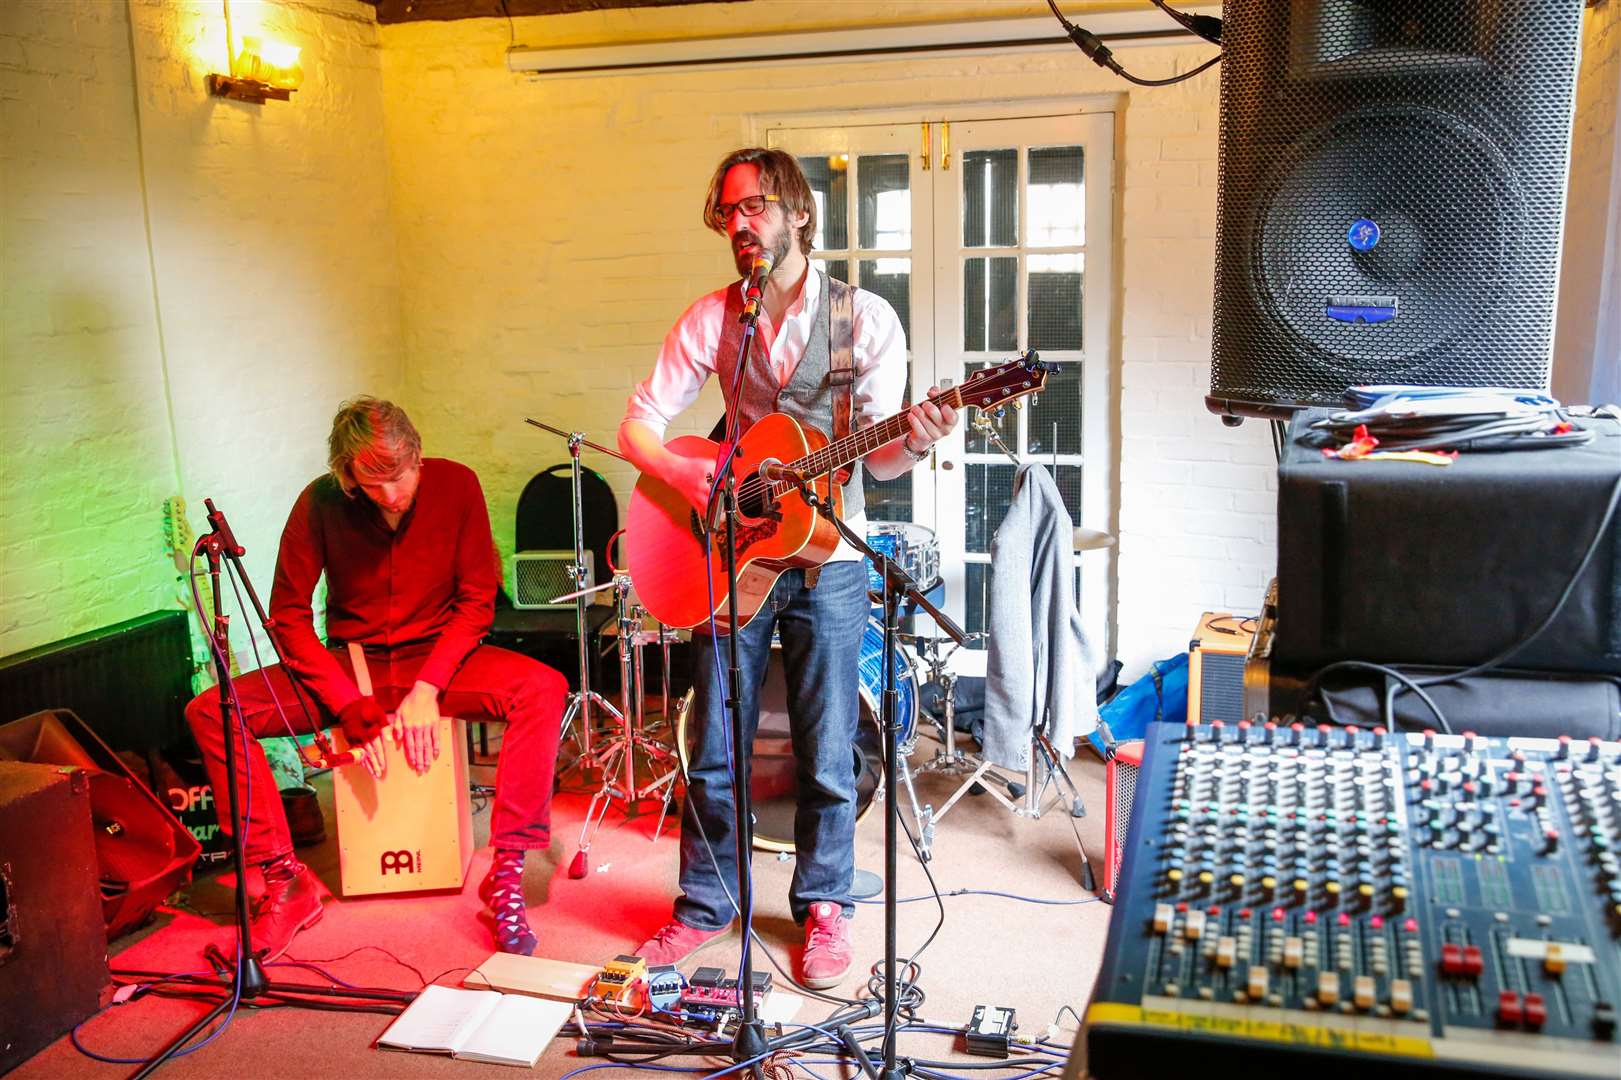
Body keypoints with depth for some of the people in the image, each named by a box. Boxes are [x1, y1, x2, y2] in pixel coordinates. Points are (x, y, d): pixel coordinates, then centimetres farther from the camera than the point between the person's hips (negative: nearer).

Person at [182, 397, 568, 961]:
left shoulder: (455, 485, -11)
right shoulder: (321, 502, -12)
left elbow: (477, 600, -8)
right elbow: (288, 615, -10)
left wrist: (426, 690, -21)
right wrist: (355, 711, -21)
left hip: (440, 657, -1)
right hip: (349, 663, 1)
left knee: (543, 688, -31)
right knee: (209, 712, -19)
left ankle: (507, 872, -25)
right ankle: (286, 881, -12)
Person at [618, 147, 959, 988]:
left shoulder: (864, 318, -5)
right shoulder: (712, 318, 2)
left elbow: (877, 455, -7)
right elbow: (638, 423, 1)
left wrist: (915, 442, -30)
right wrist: (682, 474, -18)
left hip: (825, 556, -2)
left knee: (826, 753, 5)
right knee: (715, 748, 8)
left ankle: (823, 904, 25)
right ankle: (706, 905, 26)